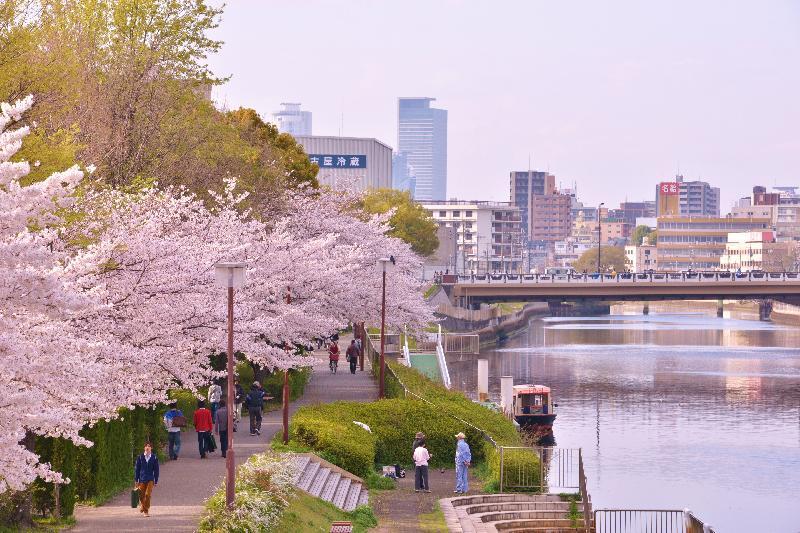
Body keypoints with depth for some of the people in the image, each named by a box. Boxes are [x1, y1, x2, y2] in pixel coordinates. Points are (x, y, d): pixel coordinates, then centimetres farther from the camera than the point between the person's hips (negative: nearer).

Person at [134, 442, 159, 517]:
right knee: (141, 495, 7)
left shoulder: (154, 458, -1)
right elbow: (136, 469, 3)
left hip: (150, 480, -1)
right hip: (142, 479, 1)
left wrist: (156, 481, 3)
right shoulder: (140, 457, -1)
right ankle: (142, 505, 37)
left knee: (148, 495, -8)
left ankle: (146, 511, 2)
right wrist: (136, 480, 1)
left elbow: (156, 470, 4)